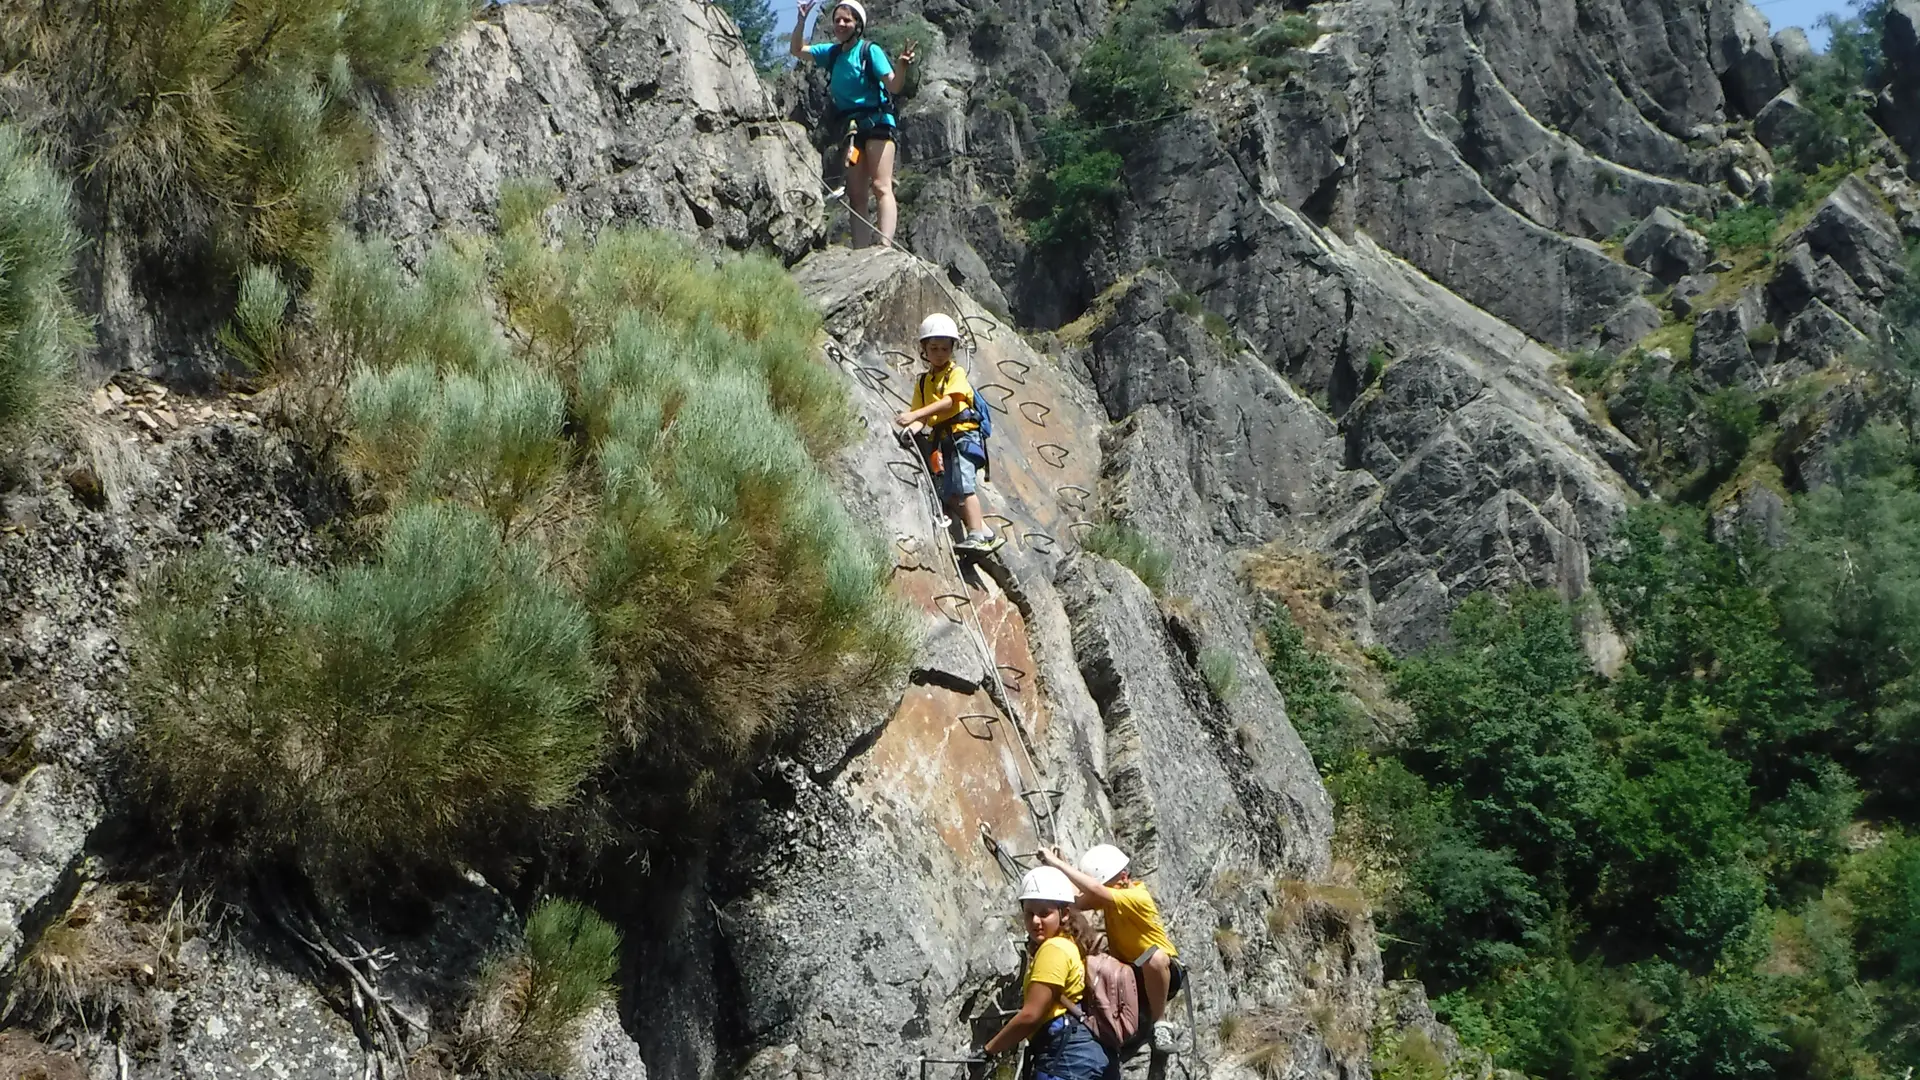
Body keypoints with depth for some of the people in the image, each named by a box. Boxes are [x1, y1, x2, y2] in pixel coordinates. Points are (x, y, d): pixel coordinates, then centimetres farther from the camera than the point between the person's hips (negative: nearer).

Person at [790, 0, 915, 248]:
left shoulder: (870, 50, -6)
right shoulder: (832, 52, 11)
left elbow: (894, 86, -14)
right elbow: (797, 50, 21)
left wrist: (902, 67, -35)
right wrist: (802, 20, 7)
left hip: (876, 122, -6)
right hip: (849, 126, 7)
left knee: (881, 186, -17)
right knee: (856, 195, 1)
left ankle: (885, 246, -29)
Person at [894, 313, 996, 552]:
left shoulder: (955, 373, -1)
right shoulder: (922, 382, 17)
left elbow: (948, 402, -18)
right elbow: (922, 414, 9)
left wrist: (915, 415, -28)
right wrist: (914, 427, -16)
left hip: (963, 434, -7)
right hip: (944, 440, 7)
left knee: (963, 485, -20)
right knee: (949, 495, 2)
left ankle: (977, 537, -25)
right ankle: (982, 528, 12)